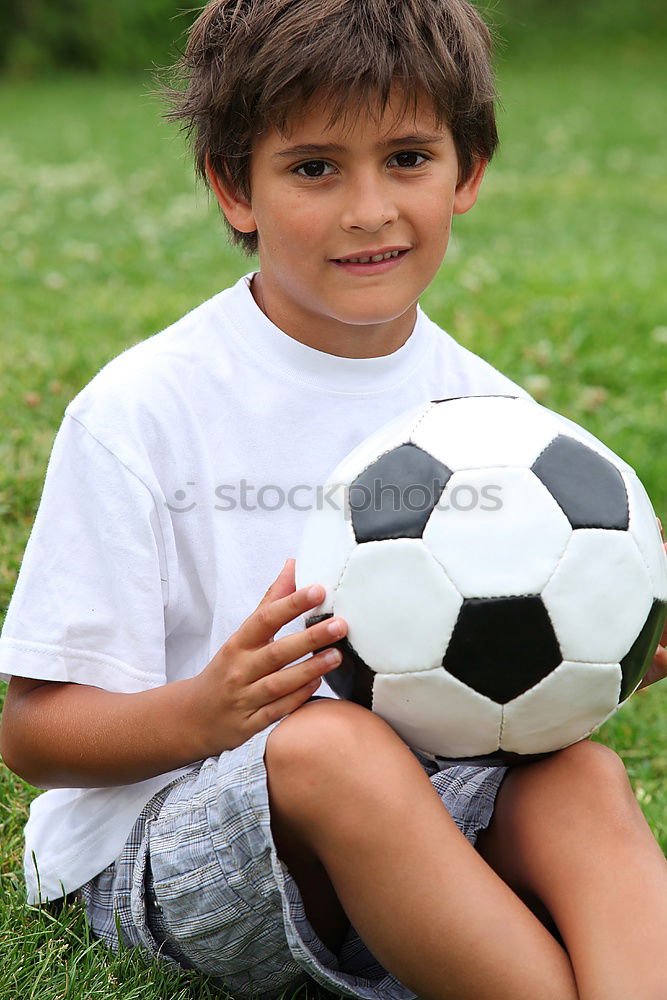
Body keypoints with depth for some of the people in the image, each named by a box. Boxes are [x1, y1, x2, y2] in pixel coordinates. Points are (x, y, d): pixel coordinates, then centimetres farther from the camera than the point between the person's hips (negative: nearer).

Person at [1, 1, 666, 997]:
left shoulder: (493, 415, 3)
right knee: (333, 746, -35)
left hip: (418, 822, 4)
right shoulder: (142, 410, -12)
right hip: (156, 834, -4)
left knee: (578, 776, -27)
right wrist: (205, 713, -30)